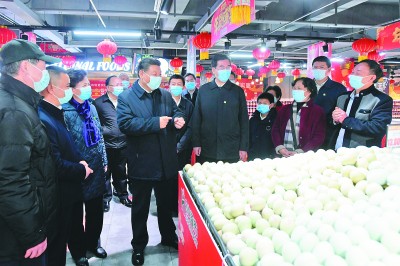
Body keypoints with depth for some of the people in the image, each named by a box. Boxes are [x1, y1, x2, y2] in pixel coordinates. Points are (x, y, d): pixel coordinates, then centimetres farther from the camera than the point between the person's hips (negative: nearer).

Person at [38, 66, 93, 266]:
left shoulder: (55, 114, 9)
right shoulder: (43, 120, -26)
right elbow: (56, 165, -28)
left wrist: (80, 161, 1)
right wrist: (82, 170, -13)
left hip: (63, 196, 10)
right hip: (56, 199, -10)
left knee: (61, 240, 24)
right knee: (55, 248, 9)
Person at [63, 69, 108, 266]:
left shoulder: (91, 107, 4)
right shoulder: (65, 112, -17)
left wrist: (104, 161, 11)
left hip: (96, 170, 6)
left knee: (95, 211, 19)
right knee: (76, 214, 14)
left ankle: (93, 242, 41)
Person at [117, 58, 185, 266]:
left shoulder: (166, 95, 8)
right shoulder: (126, 98, -8)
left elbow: (176, 111, 15)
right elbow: (125, 123, -21)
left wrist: (177, 119, -10)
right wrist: (156, 122, -25)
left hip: (166, 162, 5)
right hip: (142, 163, -4)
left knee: (166, 203, 21)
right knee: (140, 207, 12)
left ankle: (168, 237, 41)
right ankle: (138, 246, 31)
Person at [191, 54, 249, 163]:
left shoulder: (238, 91, 4)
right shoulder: (203, 90, 5)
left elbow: (244, 120, 4)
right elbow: (196, 119, 6)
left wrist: (243, 147, -1)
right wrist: (196, 143, 0)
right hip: (207, 151, 1)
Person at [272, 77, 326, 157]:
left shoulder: (318, 111, 4)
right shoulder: (285, 109, 15)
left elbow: (319, 137, -3)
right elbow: (275, 129, 10)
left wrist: (299, 152, -12)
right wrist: (280, 148, -6)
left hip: (304, 156, -2)